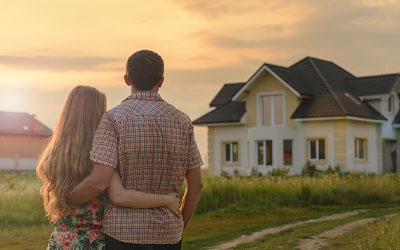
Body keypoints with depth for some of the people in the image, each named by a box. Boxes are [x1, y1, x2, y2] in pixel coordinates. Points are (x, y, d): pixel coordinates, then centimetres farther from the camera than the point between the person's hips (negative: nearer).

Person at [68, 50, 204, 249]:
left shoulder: (114, 118, -9)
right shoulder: (181, 121, 4)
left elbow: (99, 182, -18)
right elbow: (196, 183, 7)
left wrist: (65, 200, 1)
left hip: (123, 233, -4)